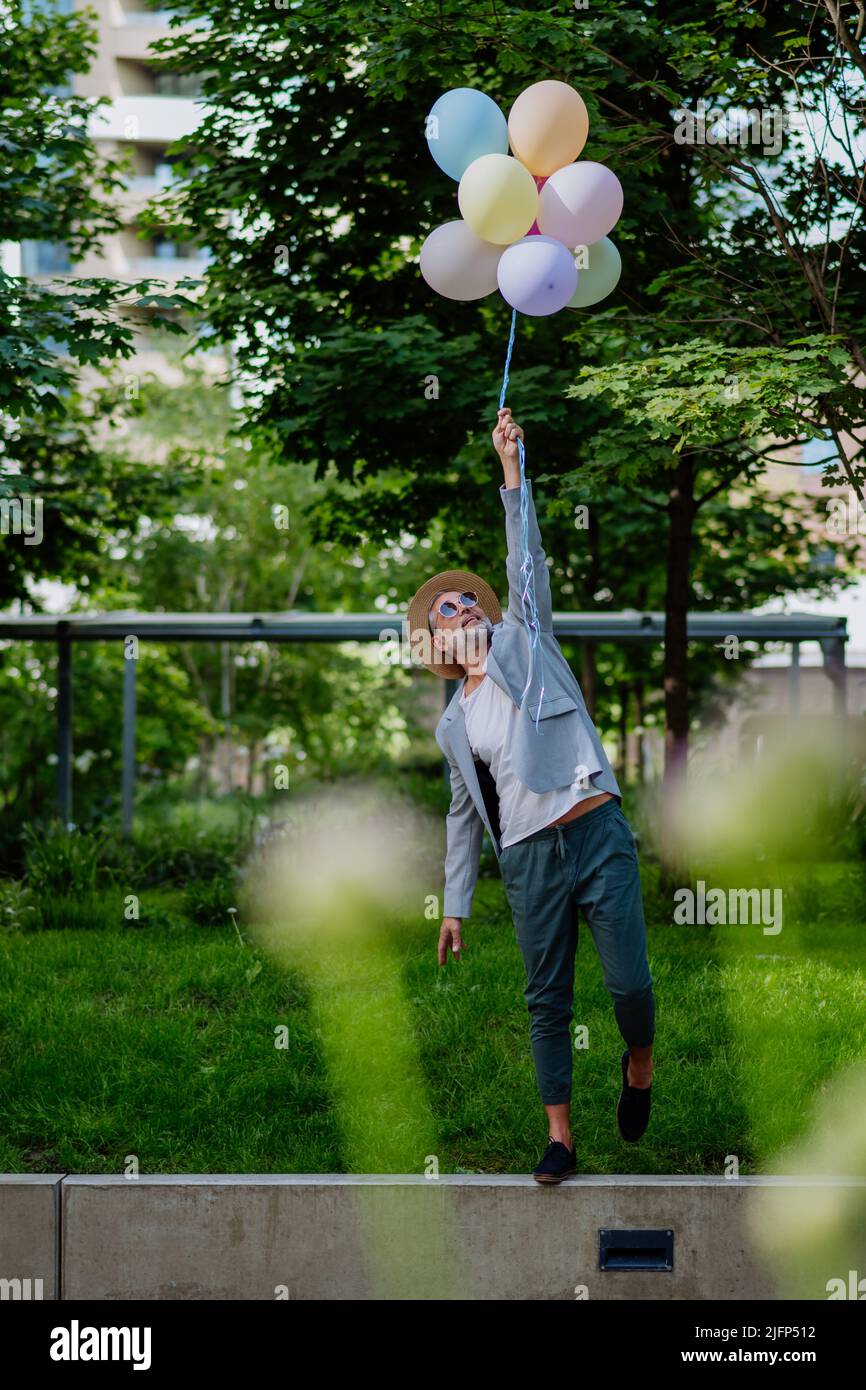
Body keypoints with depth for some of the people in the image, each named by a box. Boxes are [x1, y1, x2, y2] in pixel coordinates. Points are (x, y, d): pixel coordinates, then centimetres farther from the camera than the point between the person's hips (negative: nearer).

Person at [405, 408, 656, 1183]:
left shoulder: (525, 643, 10)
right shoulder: (454, 726, 15)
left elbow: (528, 558, 1)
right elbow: (464, 815, 20)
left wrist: (511, 467, -4)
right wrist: (455, 906, 16)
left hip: (598, 835, -2)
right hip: (528, 859, 3)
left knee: (630, 983, -7)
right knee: (548, 1001, 3)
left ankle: (639, 1064, 25)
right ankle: (561, 1138, 10)